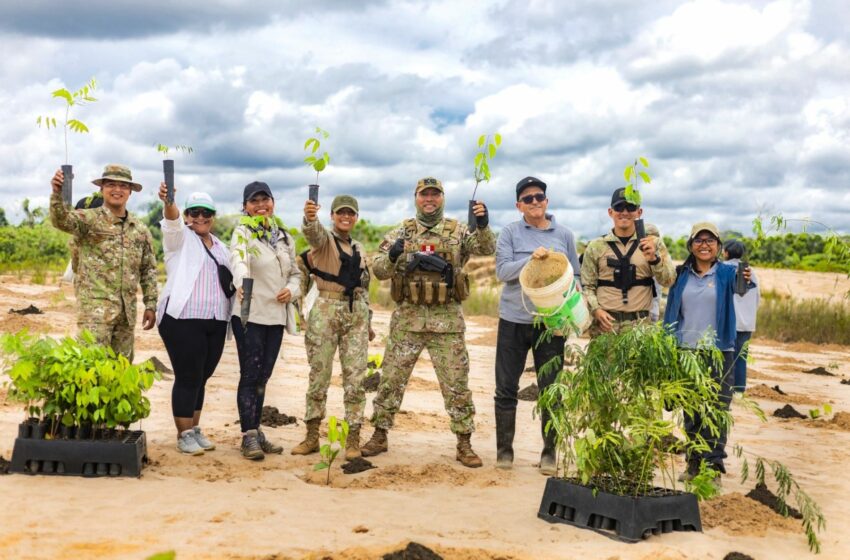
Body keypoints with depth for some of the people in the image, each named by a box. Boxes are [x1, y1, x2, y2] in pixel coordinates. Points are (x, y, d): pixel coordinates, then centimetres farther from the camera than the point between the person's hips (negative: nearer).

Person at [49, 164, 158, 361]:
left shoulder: (141, 229, 11)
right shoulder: (89, 219, -3)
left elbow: (148, 270, 15)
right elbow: (62, 220, -24)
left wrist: (150, 304, 9)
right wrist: (58, 193, -42)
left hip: (127, 309, 5)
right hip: (95, 306, -5)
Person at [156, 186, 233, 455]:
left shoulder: (221, 248, 19)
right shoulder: (180, 238, 1)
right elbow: (173, 221, -21)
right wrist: (168, 202, -41)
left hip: (216, 323, 6)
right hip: (183, 320, -5)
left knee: (201, 378, 11)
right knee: (188, 378, -5)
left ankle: (195, 429, 22)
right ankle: (184, 435, 4)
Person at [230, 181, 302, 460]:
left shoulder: (284, 237, 13)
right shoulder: (243, 233, -6)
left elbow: (296, 272, 19)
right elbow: (238, 259, -28)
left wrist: (291, 289, -4)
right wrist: (241, 283, -49)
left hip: (276, 315, 6)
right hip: (249, 315, -6)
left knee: (262, 376, 12)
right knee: (250, 375, -5)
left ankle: (255, 432, 21)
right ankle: (249, 437, 0)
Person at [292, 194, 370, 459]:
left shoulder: (359, 248, 16)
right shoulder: (324, 239, 0)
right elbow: (311, 231, -25)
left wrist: (367, 320, 17)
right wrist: (309, 216, -48)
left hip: (357, 313, 4)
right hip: (326, 310, -4)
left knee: (355, 377, 0)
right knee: (319, 375, 1)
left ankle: (353, 440, 5)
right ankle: (312, 437, 12)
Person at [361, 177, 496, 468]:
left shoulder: (458, 232, 4)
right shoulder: (402, 232, 5)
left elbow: (486, 249, -12)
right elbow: (378, 269, 0)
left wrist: (483, 225, -32)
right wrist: (392, 257, -22)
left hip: (447, 321, -1)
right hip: (407, 319, 1)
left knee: (457, 383, 3)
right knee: (391, 380, 7)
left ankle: (464, 444, 13)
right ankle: (379, 436, 21)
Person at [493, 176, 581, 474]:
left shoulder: (564, 235, 8)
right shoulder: (510, 232, 3)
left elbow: (575, 276, 11)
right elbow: (502, 271, -7)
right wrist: (531, 258, -21)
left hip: (551, 323, 1)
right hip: (514, 320, -1)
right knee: (506, 388, 5)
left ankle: (549, 452, 16)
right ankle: (504, 449, 18)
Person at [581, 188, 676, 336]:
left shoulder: (652, 242, 7)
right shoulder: (596, 246, 7)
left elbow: (668, 280, -1)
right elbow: (587, 286, 8)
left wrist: (654, 258, -18)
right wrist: (596, 310, -10)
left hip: (640, 324, 0)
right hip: (605, 322, 0)